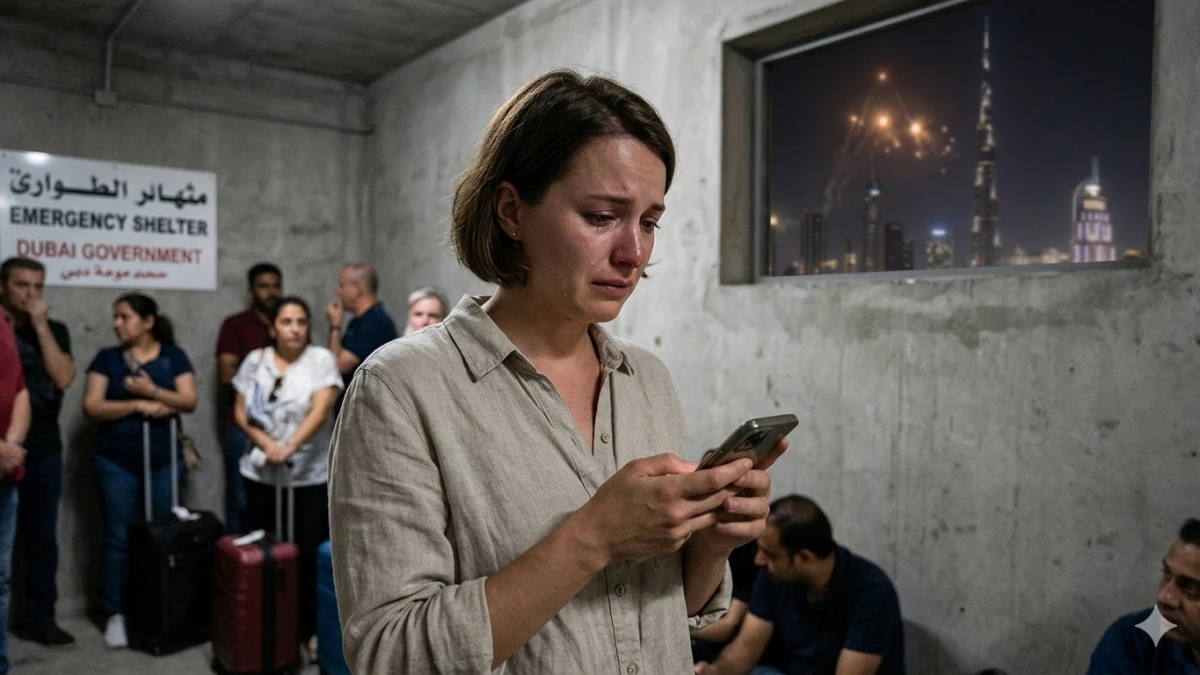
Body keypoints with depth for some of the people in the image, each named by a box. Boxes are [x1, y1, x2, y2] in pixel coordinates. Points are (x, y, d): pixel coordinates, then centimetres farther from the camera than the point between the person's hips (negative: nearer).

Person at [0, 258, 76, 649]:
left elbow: (63, 378, -6)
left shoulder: (53, 330, 10)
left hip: (44, 450, 3)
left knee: (42, 537, 8)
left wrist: (40, 325, -7)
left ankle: (40, 618, 18)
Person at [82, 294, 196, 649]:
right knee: (119, 538, 1)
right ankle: (115, 614, 11)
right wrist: (139, 406, -14)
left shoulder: (174, 357, 5)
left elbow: (189, 401, -3)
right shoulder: (106, 358, 4)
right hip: (116, 463, 0)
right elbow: (91, 407, -5)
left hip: (164, 461, 1)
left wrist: (153, 391, -17)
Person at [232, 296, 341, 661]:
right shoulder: (255, 360, 6)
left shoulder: (321, 359, -5)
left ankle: (311, 629, 12)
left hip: (309, 476, -3)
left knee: (308, 553, -1)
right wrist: (265, 442, -11)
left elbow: (320, 412, -14)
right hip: (260, 473, 3)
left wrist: (290, 446, -27)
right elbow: (240, 412, 6)